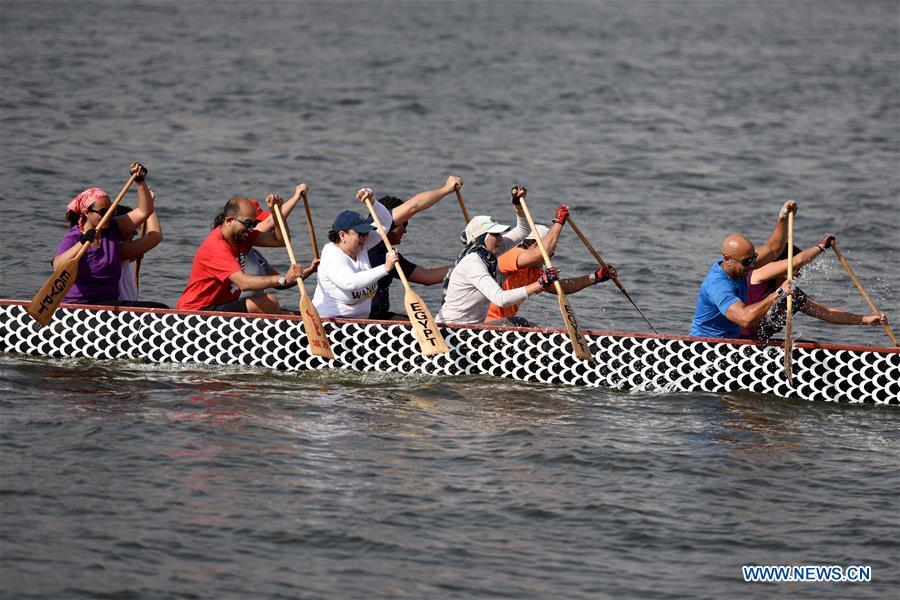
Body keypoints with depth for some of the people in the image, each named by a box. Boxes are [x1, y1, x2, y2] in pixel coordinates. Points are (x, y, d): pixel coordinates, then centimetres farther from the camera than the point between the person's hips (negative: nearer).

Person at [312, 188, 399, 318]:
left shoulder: (360, 247, 7)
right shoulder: (333, 259, -18)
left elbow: (385, 221, 17)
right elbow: (349, 282, -37)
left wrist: (371, 202, -1)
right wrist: (385, 268, -39)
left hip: (359, 320, 8)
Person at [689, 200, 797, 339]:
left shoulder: (739, 265, 2)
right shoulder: (718, 284, -26)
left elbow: (773, 249, 13)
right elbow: (745, 318, -38)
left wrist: (783, 217, -1)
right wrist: (778, 293, -36)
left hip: (731, 340, 9)